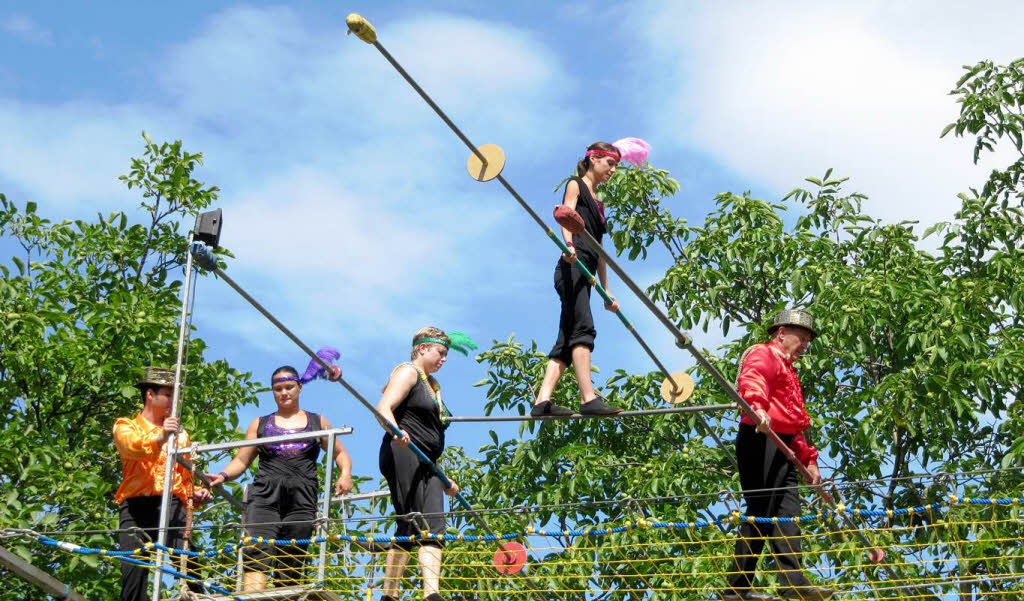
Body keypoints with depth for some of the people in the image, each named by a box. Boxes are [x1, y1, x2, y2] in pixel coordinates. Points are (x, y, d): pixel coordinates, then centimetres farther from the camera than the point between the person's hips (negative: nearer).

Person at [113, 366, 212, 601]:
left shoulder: (180, 434, 27)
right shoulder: (126, 427, 14)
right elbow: (133, 446, -11)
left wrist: (196, 494, 8)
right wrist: (159, 438, -31)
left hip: (173, 505, 2)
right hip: (138, 506, -2)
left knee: (189, 564, -17)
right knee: (134, 569, -13)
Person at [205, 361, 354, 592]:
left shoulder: (318, 423, 21)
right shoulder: (260, 424, 21)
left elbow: (340, 453, 23)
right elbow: (241, 460, 17)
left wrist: (345, 474, 1)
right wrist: (223, 476, -4)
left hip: (302, 498, 1)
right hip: (265, 496, 0)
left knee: (291, 568, -5)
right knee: (257, 555, -21)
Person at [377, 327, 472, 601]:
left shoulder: (432, 384, 27)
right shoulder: (408, 372, 1)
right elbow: (384, 408, -16)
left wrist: (444, 480, 30)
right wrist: (396, 431, -37)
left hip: (426, 464, 8)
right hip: (402, 454, -8)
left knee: (433, 526, -8)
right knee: (410, 524, -13)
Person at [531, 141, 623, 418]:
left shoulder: (597, 202, 29)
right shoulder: (576, 185, 7)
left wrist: (606, 290, 25)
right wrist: (568, 244, -32)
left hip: (584, 274, 9)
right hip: (573, 267, -9)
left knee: (567, 340, -1)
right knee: (583, 327, -21)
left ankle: (542, 400, -8)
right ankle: (588, 398, -33)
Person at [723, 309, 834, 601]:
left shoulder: (788, 371, 31)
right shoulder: (763, 355, 1)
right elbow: (751, 380, -24)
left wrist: (809, 460, 27)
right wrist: (757, 407, -44)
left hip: (783, 448, 10)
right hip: (761, 440, -10)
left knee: (788, 514, 1)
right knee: (760, 513, -12)